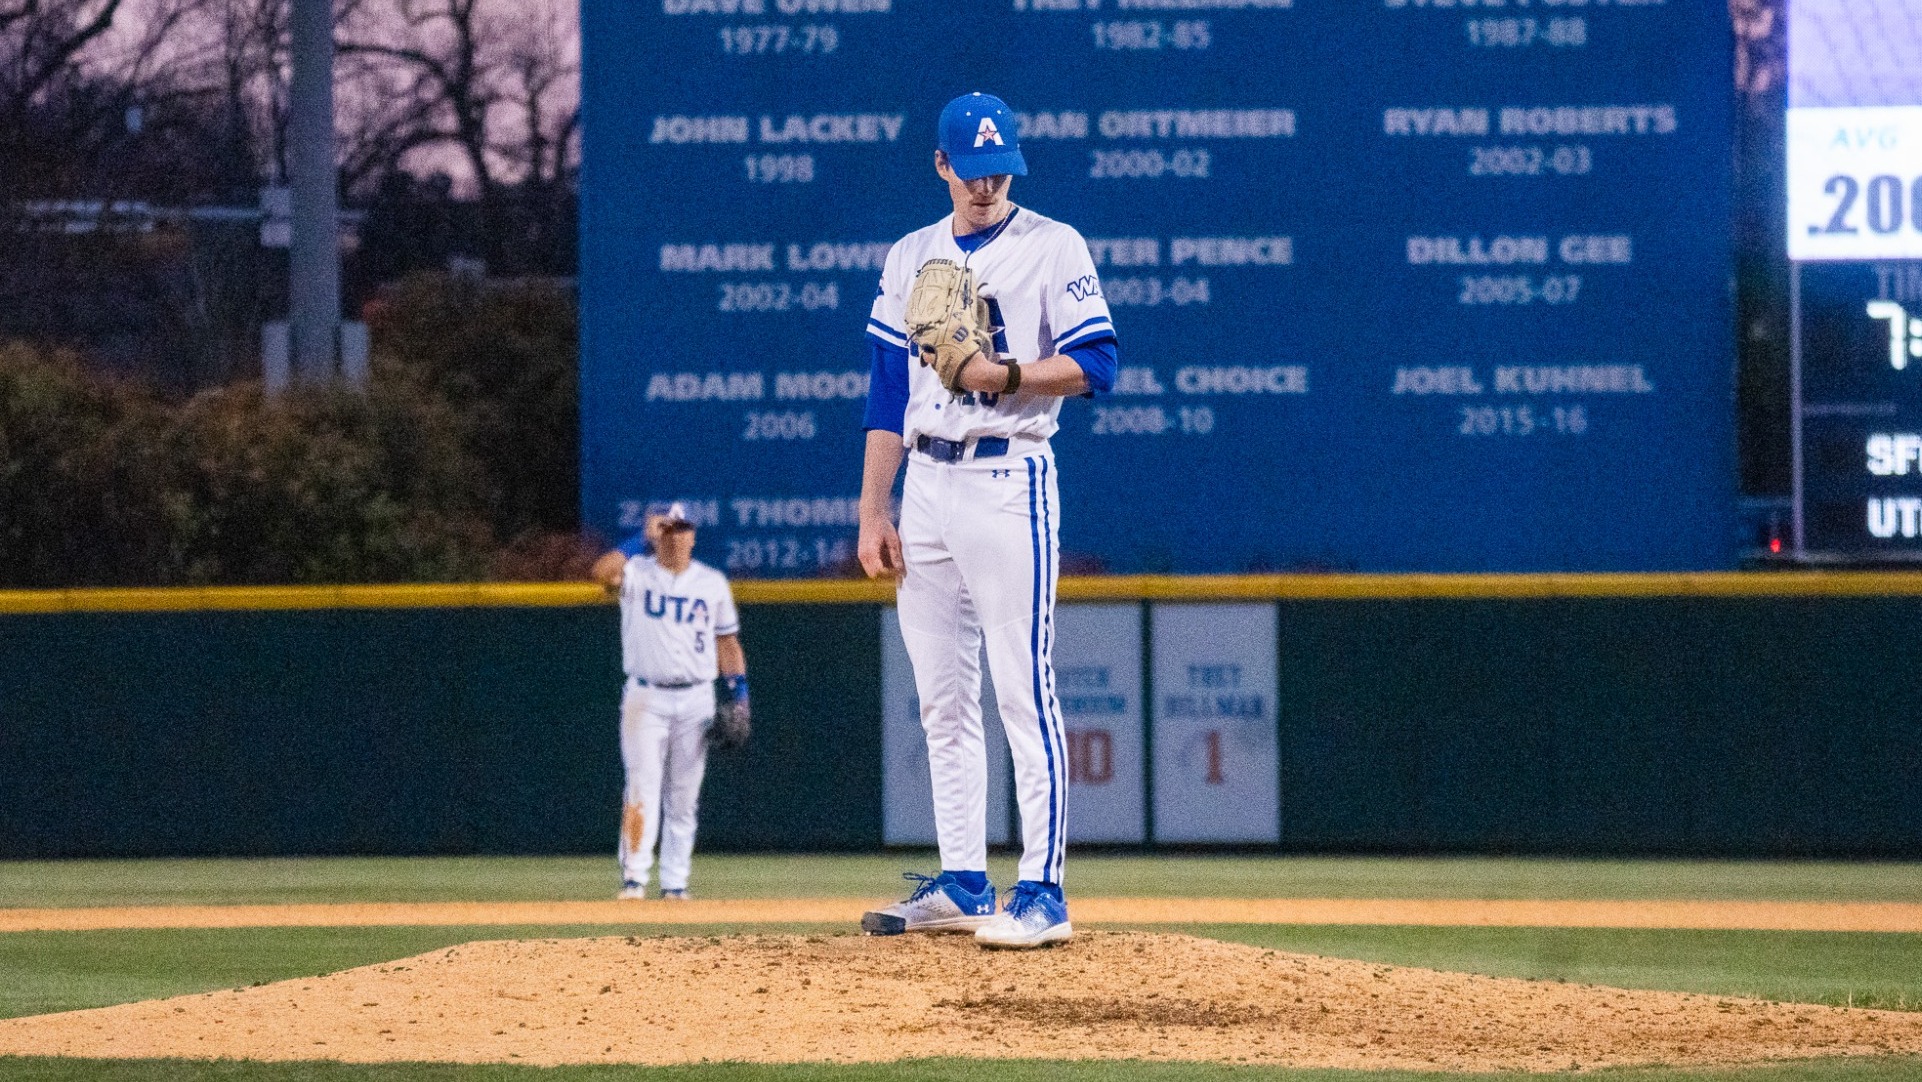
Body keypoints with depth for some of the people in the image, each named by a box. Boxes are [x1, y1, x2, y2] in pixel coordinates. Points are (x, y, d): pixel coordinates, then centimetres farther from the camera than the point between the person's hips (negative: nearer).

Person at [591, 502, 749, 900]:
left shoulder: (713, 583, 9)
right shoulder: (637, 574, 0)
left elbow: (727, 642, 13)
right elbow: (602, 572, -22)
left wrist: (739, 694, 4)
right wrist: (643, 537, -19)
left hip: (695, 700, 3)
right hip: (645, 698, -3)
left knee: (683, 798, 4)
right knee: (642, 788, -12)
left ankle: (675, 883, 8)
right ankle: (634, 877, -15)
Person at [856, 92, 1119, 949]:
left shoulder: (1051, 247, 0)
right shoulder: (911, 259, 15)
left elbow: (1095, 365, -7)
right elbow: (887, 391, 14)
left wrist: (1002, 375, -20)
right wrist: (872, 512, 8)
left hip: (1008, 480, -6)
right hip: (926, 485, 6)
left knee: (1023, 691, -10)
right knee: (941, 699, 6)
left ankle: (1041, 892, -12)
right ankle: (960, 885, 11)